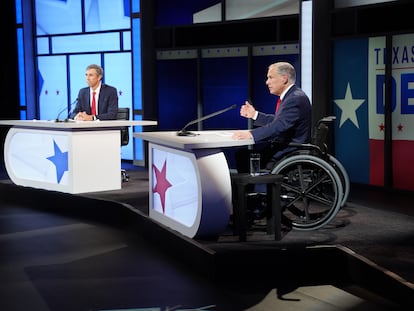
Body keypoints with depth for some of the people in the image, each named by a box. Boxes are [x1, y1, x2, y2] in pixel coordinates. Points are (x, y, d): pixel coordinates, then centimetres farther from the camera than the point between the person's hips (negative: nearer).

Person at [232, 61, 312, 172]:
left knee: (243, 156, -12)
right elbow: (277, 120, 22)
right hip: (282, 145, 10)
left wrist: (251, 134, -39)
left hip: (291, 153, -10)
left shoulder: (296, 99, -21)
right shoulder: (291, 96, 12)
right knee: (241, 153, 7)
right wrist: (254, 114, 15)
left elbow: (280, 125, -32)